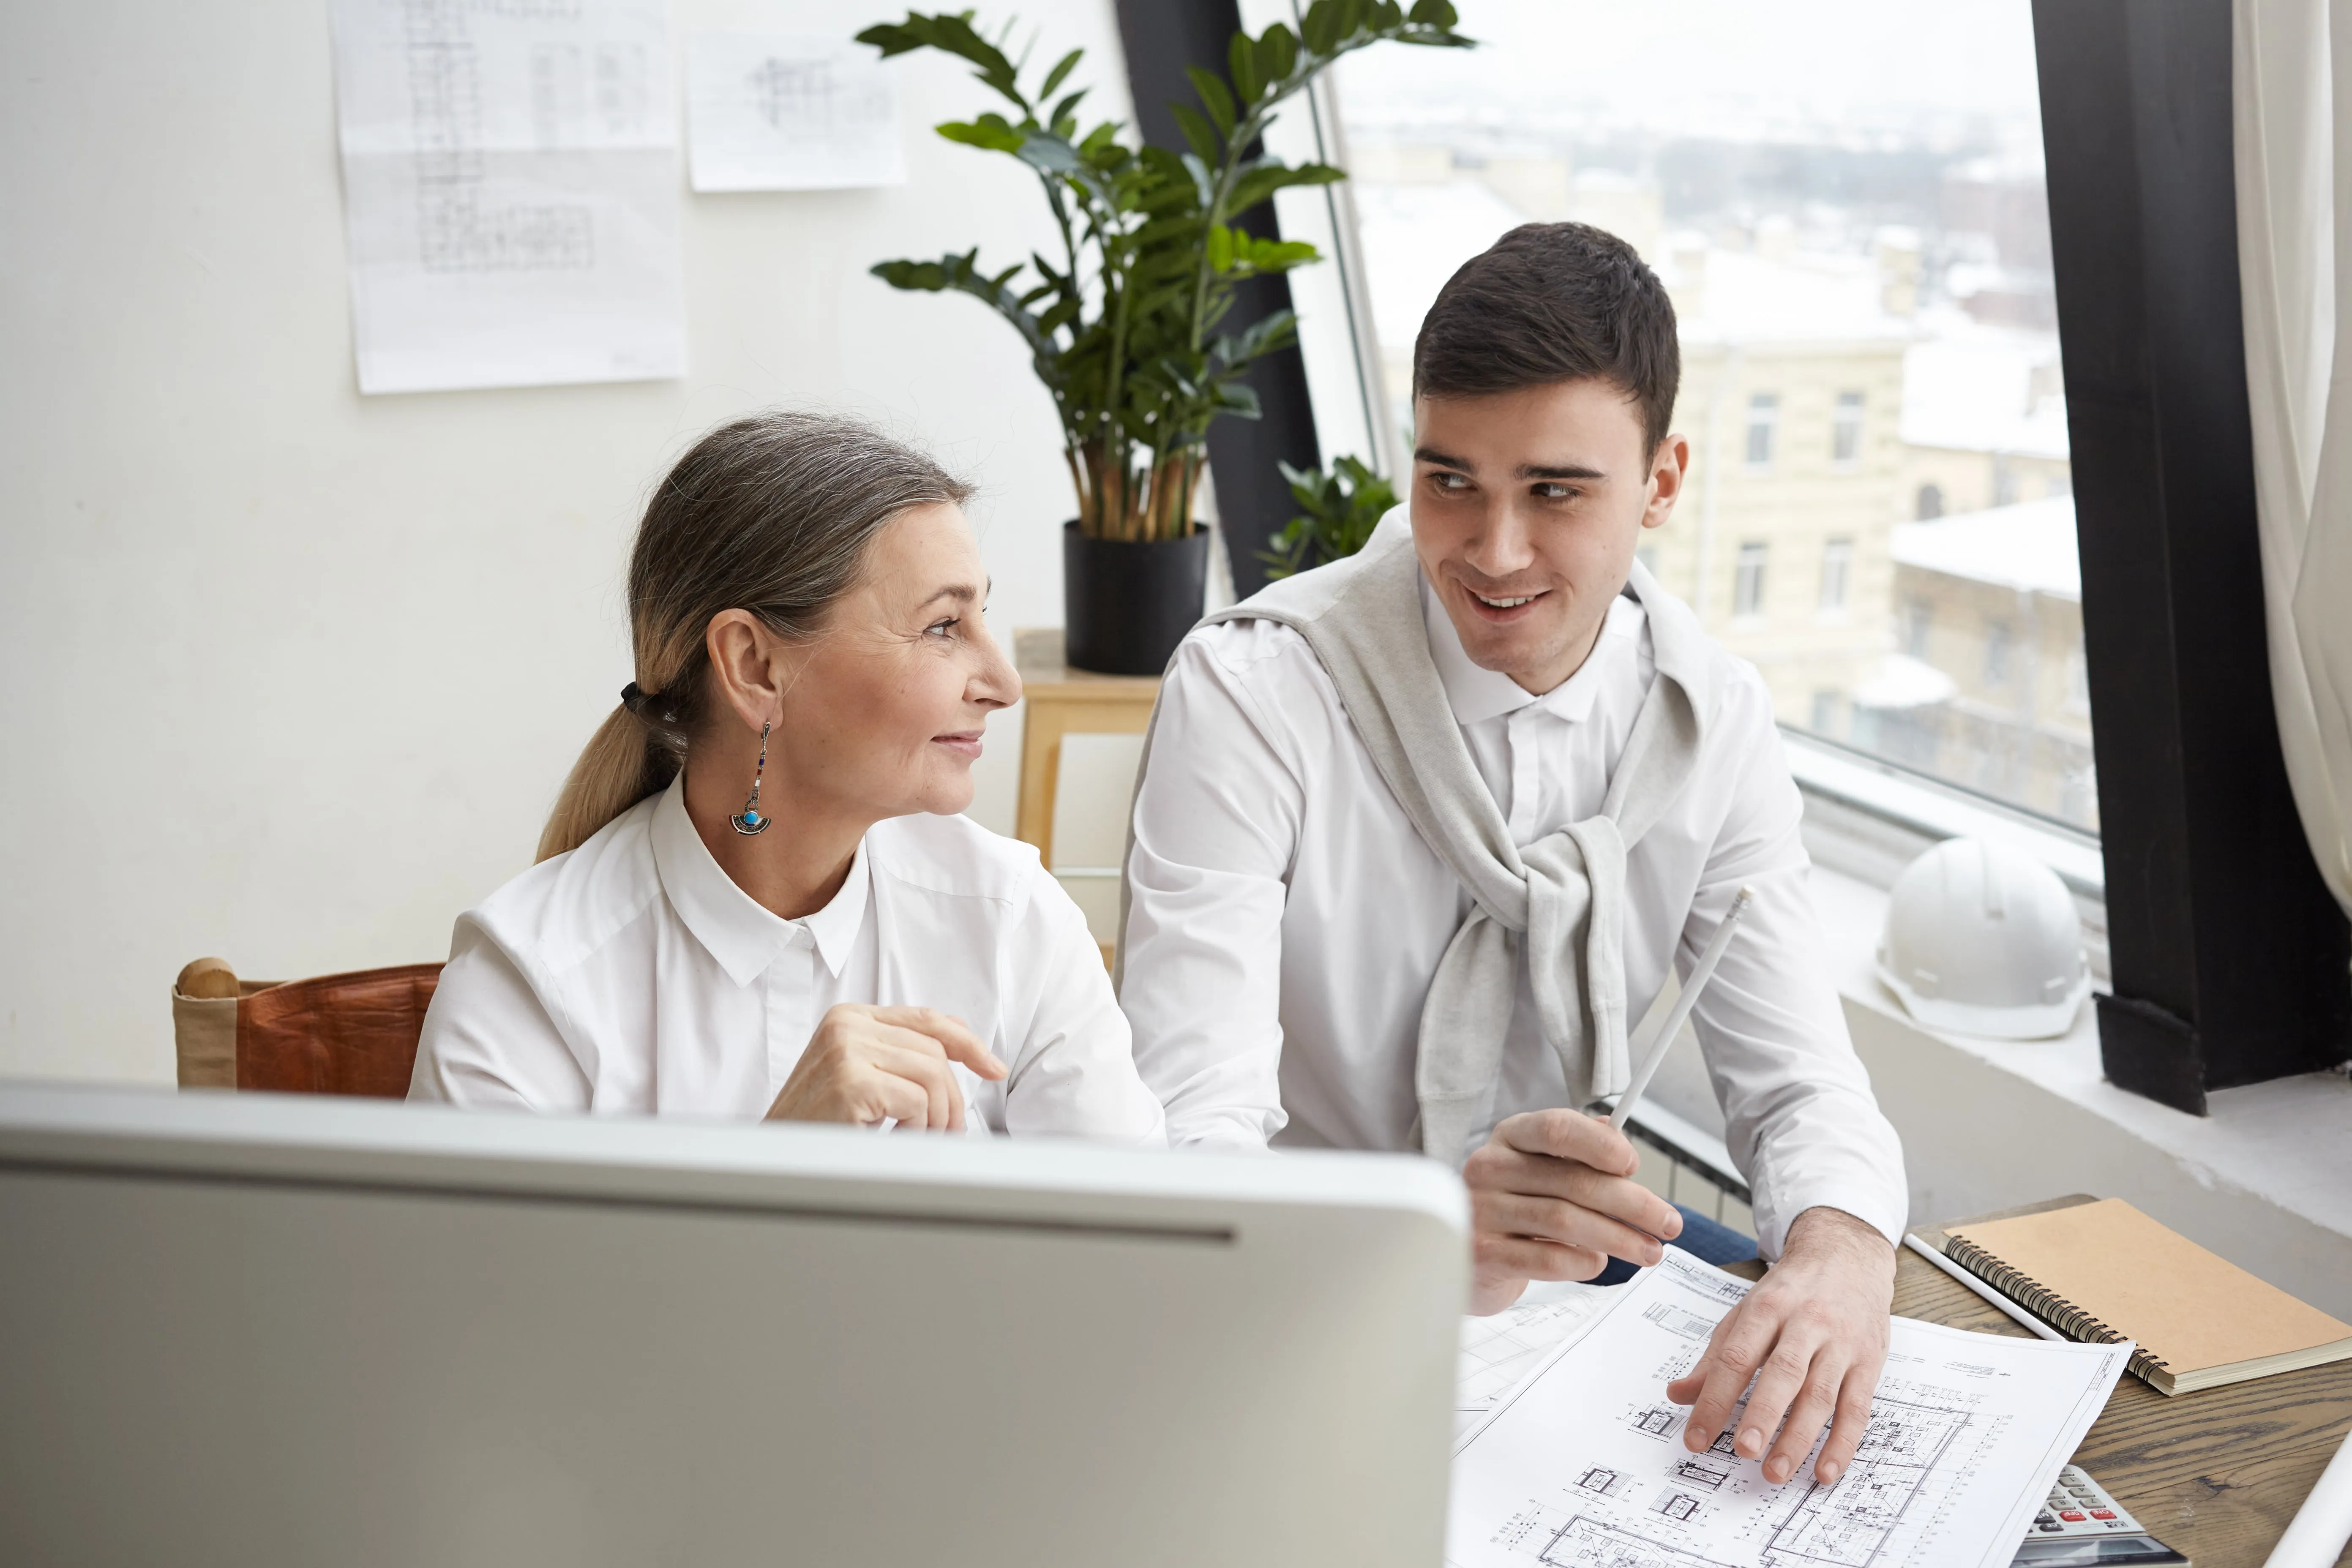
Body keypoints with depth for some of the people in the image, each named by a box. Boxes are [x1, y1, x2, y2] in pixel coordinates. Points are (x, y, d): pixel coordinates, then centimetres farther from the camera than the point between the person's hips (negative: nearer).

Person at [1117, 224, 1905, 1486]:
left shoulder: (1714, 717, -3)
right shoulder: (1251, 690, -18)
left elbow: (1795, 1078, -3)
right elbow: (1185, 1137, -25)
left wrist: (1839, 1254, -28)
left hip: (1577, 1289, 4)